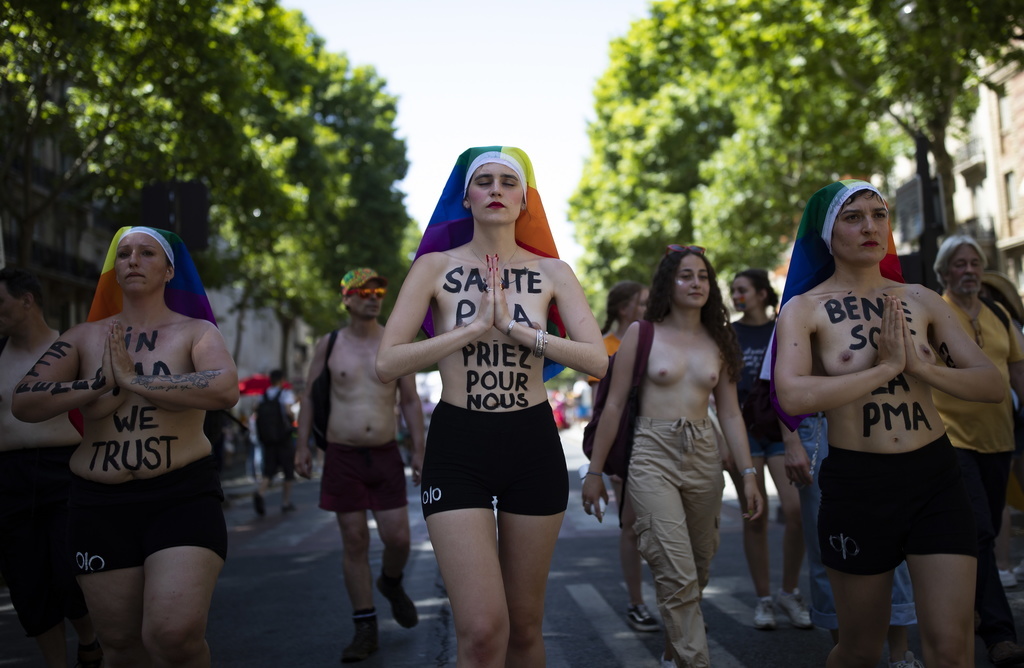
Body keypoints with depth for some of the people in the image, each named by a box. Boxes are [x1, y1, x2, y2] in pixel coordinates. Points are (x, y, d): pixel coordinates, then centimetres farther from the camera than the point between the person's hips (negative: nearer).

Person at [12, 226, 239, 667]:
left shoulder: (196, 331, 2)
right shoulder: (85, 337, 10)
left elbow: (225, 390, -19)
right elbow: (24, 404, 0)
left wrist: (133, 380, -14)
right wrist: (104, 382, -10)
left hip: (182, 497, -3)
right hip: (99, 503, 3)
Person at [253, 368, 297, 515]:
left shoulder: (264, 395, 9)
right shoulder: (286, 393, -5)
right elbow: (288, 411, -20)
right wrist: (293, 418, 0)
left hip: (267, 437, 4)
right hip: (284, 437, -4)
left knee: (269, 471, 3)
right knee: (288, 470, 9)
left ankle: (259, 492, -25)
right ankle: (286, 502, 12)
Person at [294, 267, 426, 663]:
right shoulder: (328, 346, 2)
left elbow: (410, 401, 7)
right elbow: (309, 396, 9)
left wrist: (418, 450, 3)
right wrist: (302, 445, 3)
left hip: (385, 455, 1)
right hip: (342, 456, -1)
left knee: (398, 538, -3)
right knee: (354, 543, 1)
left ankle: (391, 584, 32)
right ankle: (366, 629, 10)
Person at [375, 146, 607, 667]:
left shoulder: (551, 272, 4)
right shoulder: (436, 267, 0)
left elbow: (597, 360, -7)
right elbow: (386, 365, -8)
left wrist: (517, 329, -16)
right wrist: (474, 327, -15)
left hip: (534, 447, 2)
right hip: (457, 448, -2)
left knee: (524, 624, 11)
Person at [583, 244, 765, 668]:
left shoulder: (718, 342, 10)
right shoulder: (641, 334, 0)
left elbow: (730, 413, 11)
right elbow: (615, 405, 1)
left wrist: (748, 474, 4)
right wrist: (595, 471, 0)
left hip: (703, 457, 4)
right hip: (653, 456, -4)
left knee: (698, 572, 12)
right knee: (677, 576, -11)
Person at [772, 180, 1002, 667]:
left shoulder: (921, 301, 6)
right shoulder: (804, 309, -5)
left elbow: (992, 384, 1)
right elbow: (793, 396, -23)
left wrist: (920, 365, -15)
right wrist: (886, 366, -18)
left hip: (935, 476, 3)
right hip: (856, 482, -2)